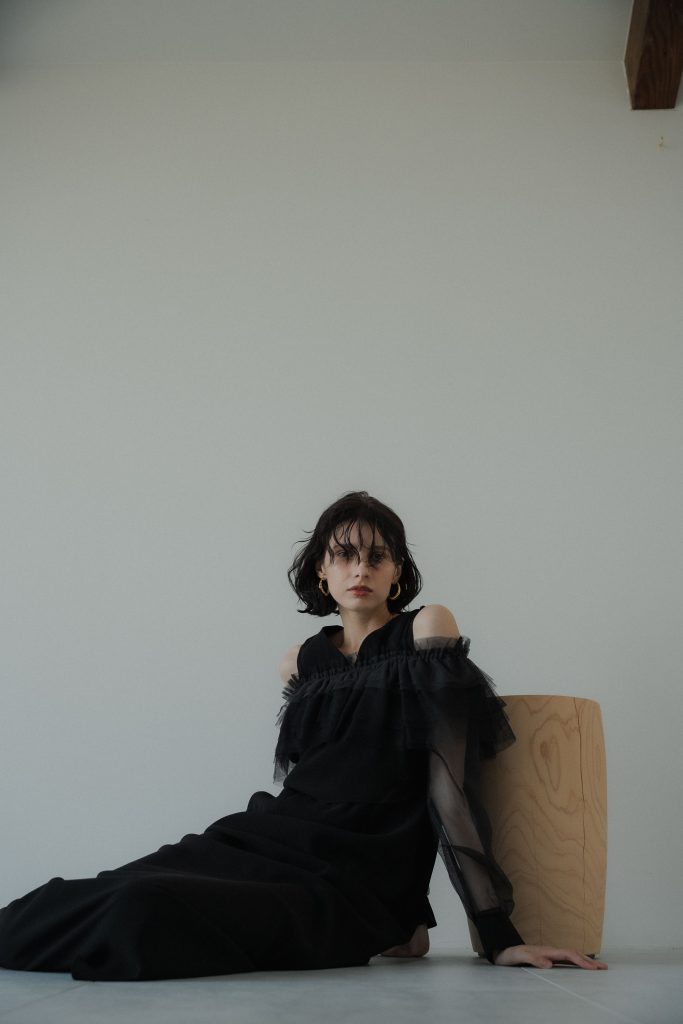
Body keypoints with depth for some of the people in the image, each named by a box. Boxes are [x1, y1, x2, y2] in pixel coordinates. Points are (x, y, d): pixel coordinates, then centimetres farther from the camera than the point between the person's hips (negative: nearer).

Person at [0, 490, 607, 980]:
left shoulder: (427, 630, -1)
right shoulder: (301, 662, 14)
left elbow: (451, 778, -9)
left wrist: (498, 936, -15)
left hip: (353, 881, -5)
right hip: (264, 838, 5)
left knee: (146, 910, -28)